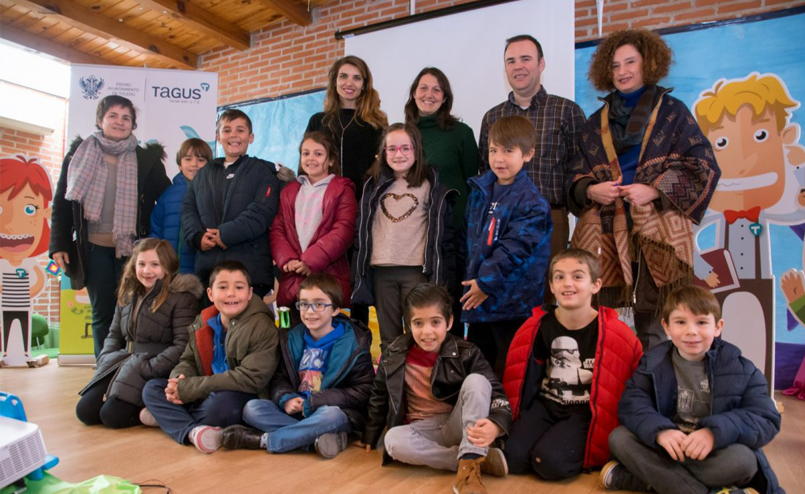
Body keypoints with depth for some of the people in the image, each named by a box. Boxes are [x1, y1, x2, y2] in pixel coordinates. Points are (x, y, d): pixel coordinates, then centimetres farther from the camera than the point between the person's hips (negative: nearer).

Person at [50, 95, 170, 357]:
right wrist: (58, 244, 2)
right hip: (94, 248, 2)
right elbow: (61, 203, 9)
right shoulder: (79, 155, 7)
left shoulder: (147, 159, 4)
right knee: (102, 313, 8)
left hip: (132, 248, -1)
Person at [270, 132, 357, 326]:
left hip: (328, 279, -4)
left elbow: (343, 231, -8)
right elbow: (277, 230, 11)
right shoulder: (289, 191, 18)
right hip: (292, 281, 4)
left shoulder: (342, 189, 3)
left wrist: (310, 260, -15)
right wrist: (287, 259, -8)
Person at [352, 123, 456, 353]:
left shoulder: (431, 185, 1)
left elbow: (445, 231, -1)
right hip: (381, 271, 4)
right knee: (389, 339, 12)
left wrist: (445, 275, -6)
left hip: (417, 270, -3)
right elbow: (362, 229, 14)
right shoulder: (373, 186, 12)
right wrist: (359, 270, 8)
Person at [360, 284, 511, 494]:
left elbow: (497, 393, -16)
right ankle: (479, 459, -24)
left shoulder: (467, 354, -10)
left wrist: (495, 425, -38)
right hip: (423, 430, 2)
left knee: (476, 380, -26)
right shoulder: (395, 357, -5)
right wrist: (369, 438, 16)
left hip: (458, 425, -1)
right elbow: (379, 398, 10)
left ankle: (469, 466, -33)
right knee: (393, 440, -33)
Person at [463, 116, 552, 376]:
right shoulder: (479, 191, 8)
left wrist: (487, 281, -21)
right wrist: (471, 279, 10)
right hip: (477, 299, 7)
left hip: (512, 303, -7)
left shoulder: (532, 202, -13)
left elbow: (515, 248, -21)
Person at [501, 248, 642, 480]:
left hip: (587, 413, -2)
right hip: (544, 404, 3)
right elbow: (519, 376, 7)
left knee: (549, 460, -26)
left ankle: (584, 454, 4)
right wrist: (509, 419, 6)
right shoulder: (539, 325, -1)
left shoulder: (616, 333, -10)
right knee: (513, 457, -20)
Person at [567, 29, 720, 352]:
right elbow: (576, 176, 16)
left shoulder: (672, 112, 8)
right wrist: (590, 190, -7)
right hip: (604, 235, 3)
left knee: (653, 325, -3)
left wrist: (654, 190, -13)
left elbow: (703, 166, 1)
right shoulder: (597, 122, 17)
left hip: (655, 234, -2)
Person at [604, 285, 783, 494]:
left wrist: (715, 432, -32)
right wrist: (659, 430, -34)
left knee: (741, 459, -33)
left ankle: (649, 476, -25)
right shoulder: (653, 363, 1)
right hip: (666, 450, 2)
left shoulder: (740, 369, -3)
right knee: (619, 437, -22)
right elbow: (632, 404, -12)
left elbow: (766, 419, -13)